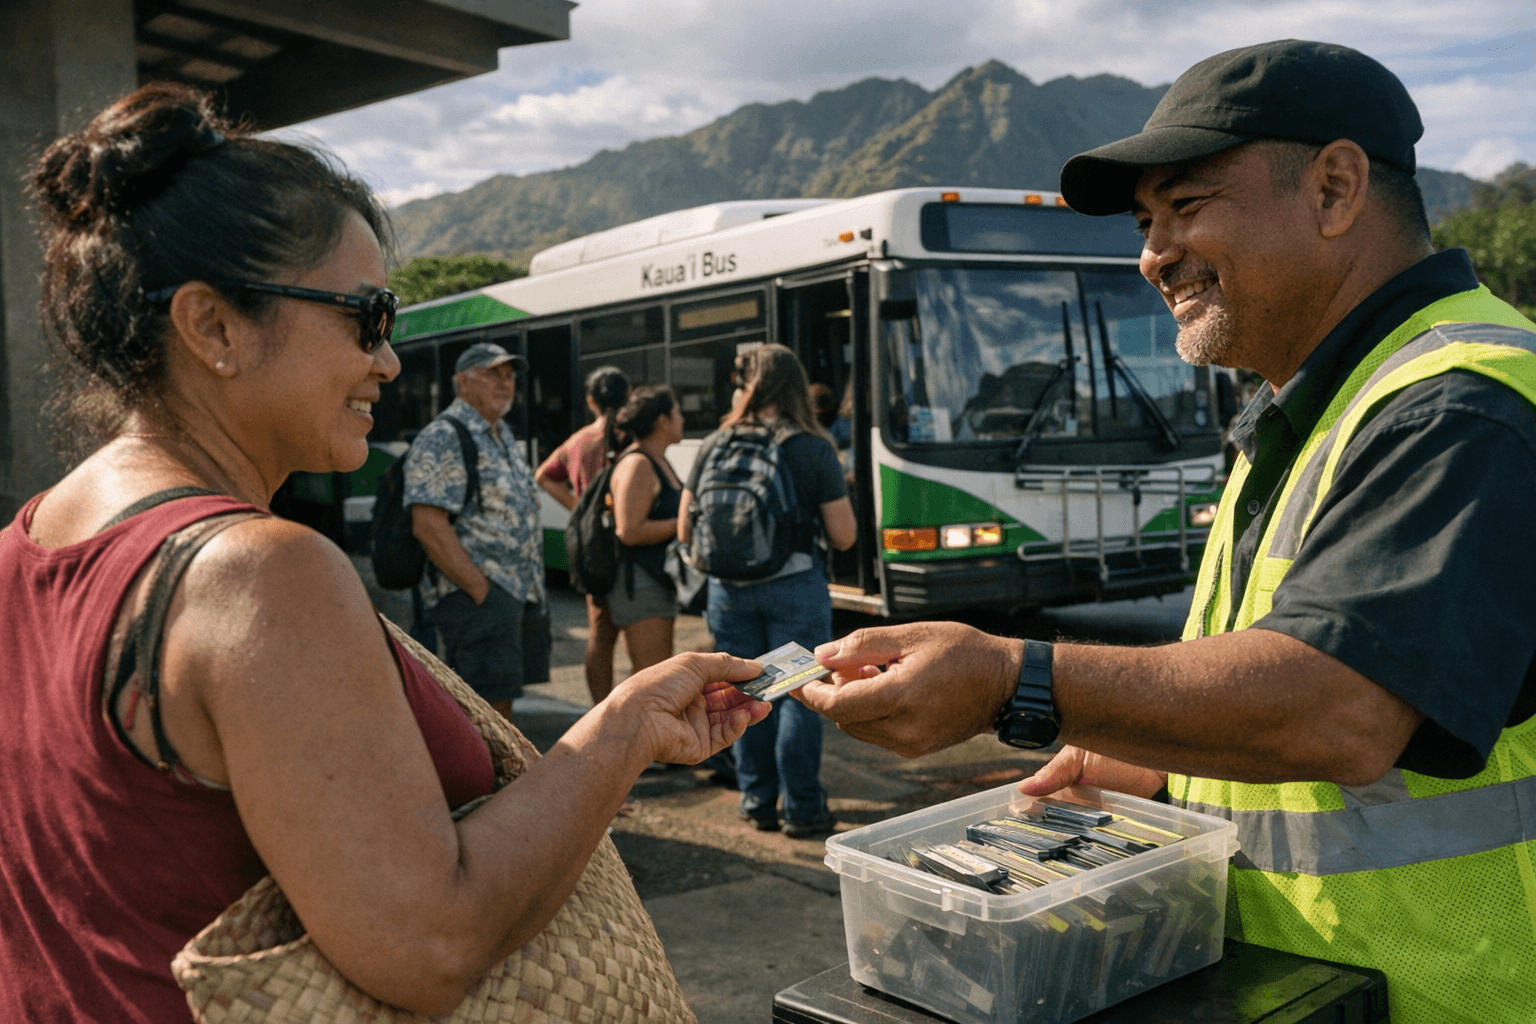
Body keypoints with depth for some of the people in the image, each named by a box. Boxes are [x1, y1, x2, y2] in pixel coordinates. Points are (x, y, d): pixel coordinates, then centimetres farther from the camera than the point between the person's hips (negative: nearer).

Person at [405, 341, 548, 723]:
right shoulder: (442, 439, -11)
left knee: (501, 706, 15)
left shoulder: (503, 437, 18)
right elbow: (428, 525, -19)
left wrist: (532, 588, 16)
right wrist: (481, 590, -20)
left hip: (521, 594, 9)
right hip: (477, 598, -9)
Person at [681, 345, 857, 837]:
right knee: (798, 695, 6)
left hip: (730, 590, 3)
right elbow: (844, 537, -6)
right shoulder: (814, 449, -7)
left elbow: (685, 531, 3)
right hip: (795, 587, -3)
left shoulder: (714, 445, -1)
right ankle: (803, 809, 11)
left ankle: (757, 802, 22)